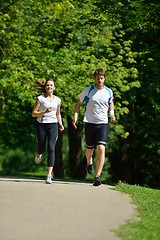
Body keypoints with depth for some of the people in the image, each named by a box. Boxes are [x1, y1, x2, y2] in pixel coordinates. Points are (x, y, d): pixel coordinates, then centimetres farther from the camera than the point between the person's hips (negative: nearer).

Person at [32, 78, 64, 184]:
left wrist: (60, 124, 7)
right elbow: (33, 113, -4)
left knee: (51, 148, -13)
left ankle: (49, 175, -16)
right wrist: (44, 112, -18)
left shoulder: (57, 100, 10)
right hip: (41, 125, -1)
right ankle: (39, 154, 48)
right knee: (42, 148, 6)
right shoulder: (40, 98, -1)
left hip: (53, 125, 1)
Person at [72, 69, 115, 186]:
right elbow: (78, 103, 10)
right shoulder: (88, 91, -2)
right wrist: (75, 116, -3)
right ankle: (89, 162, 47)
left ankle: (98, 176, -16)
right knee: (90, 148, 10)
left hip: (103, 124, 0)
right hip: (90, 123, 0)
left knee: (101, 148, -15)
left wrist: (112, 113, 7)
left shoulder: (109, 92, 4)